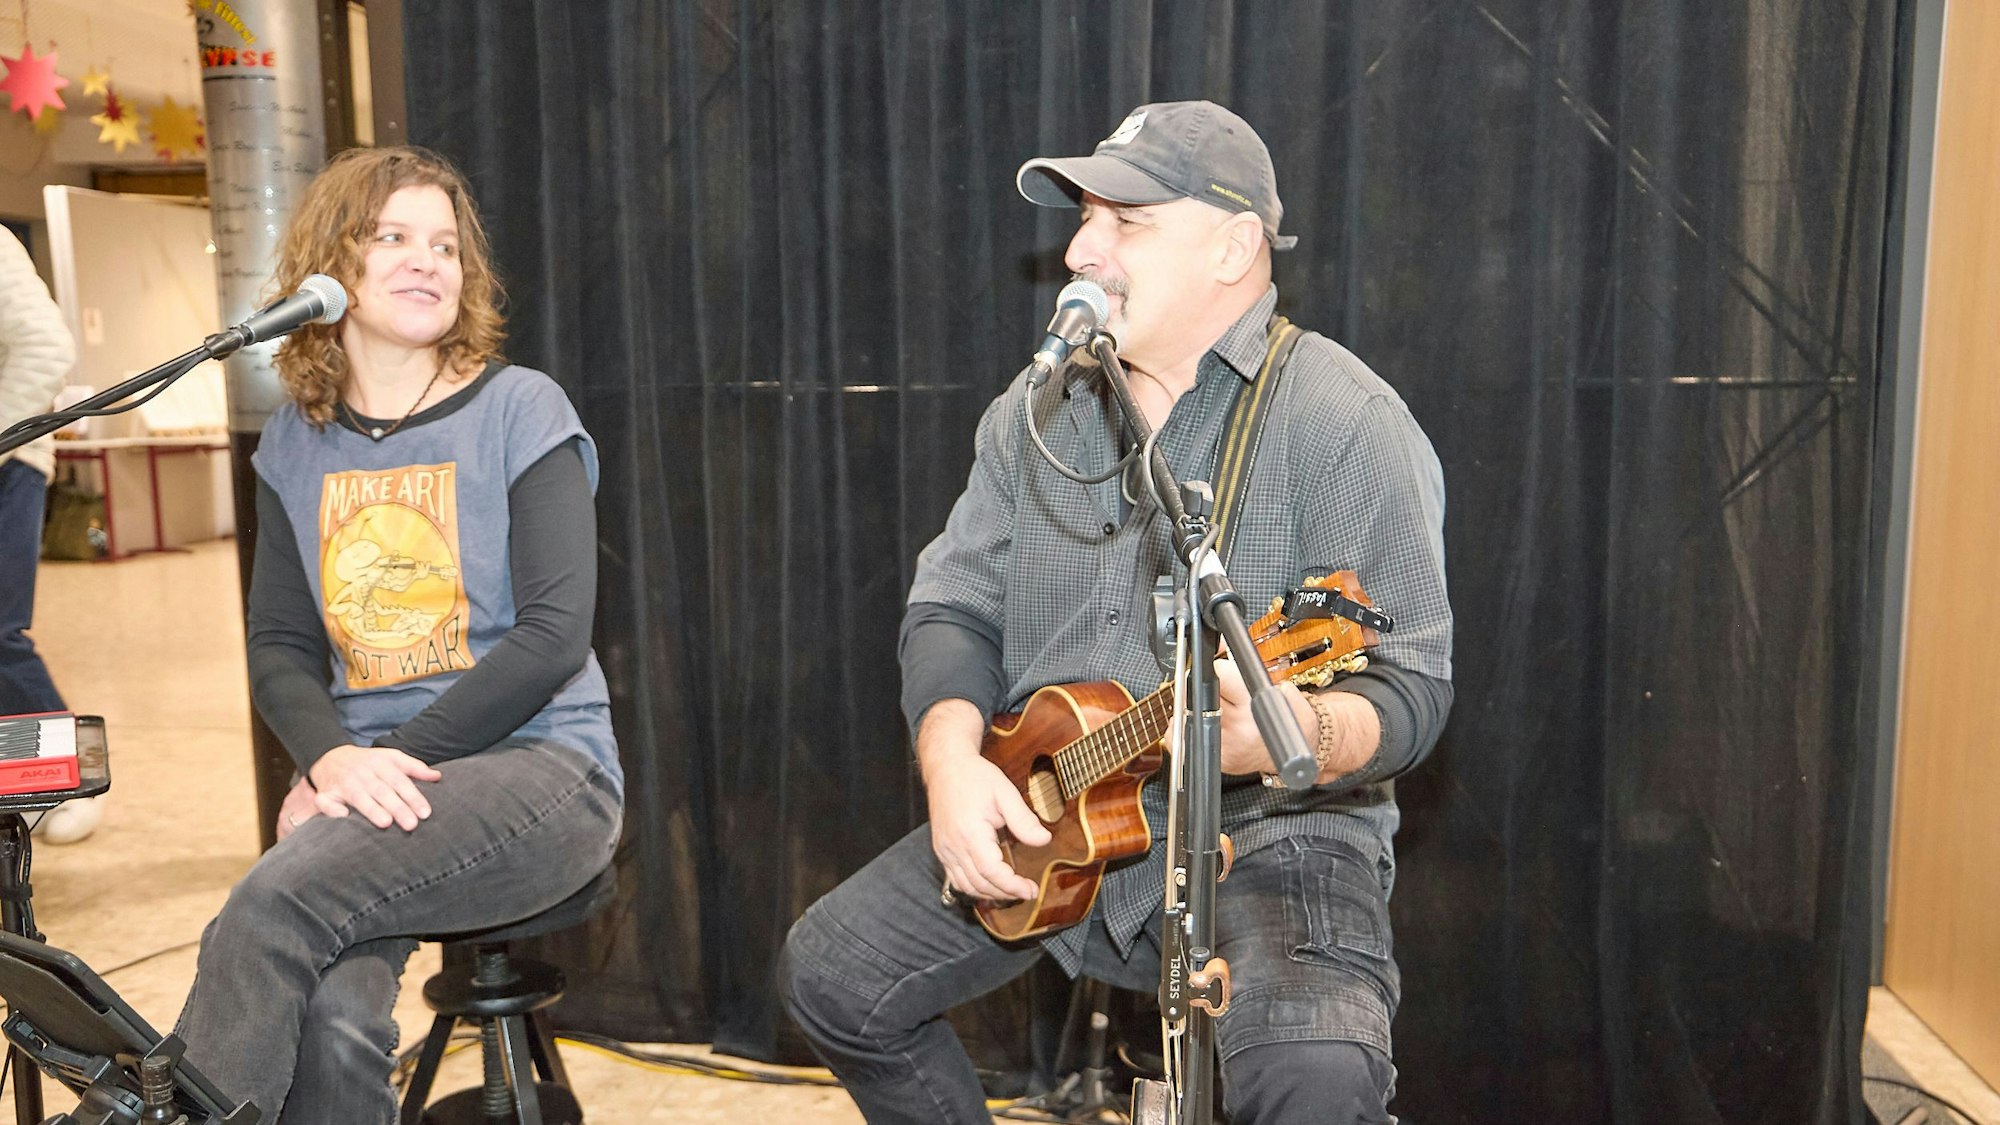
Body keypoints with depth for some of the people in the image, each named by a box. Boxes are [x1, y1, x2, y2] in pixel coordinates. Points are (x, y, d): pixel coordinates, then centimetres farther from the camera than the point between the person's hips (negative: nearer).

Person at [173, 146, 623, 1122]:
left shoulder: (519, 409, 0)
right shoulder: (296, 442, 14)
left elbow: (555, 632, -9)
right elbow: (279, 647, 10)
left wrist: (395, 757, -13)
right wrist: (335, 759, -11)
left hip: (537, 762, -3)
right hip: (367, 786, 3)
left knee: (274, 906, -29)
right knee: (330, 1023, -26)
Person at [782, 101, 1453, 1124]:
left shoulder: (1342, 418, -11)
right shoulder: (1036, 411, 9)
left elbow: (1411, 690, -15)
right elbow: (954, 608, 6)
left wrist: (1294, 739, -38)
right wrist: (952, 763, -13)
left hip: (1271, 826, -5)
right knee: (828, 973, -2)